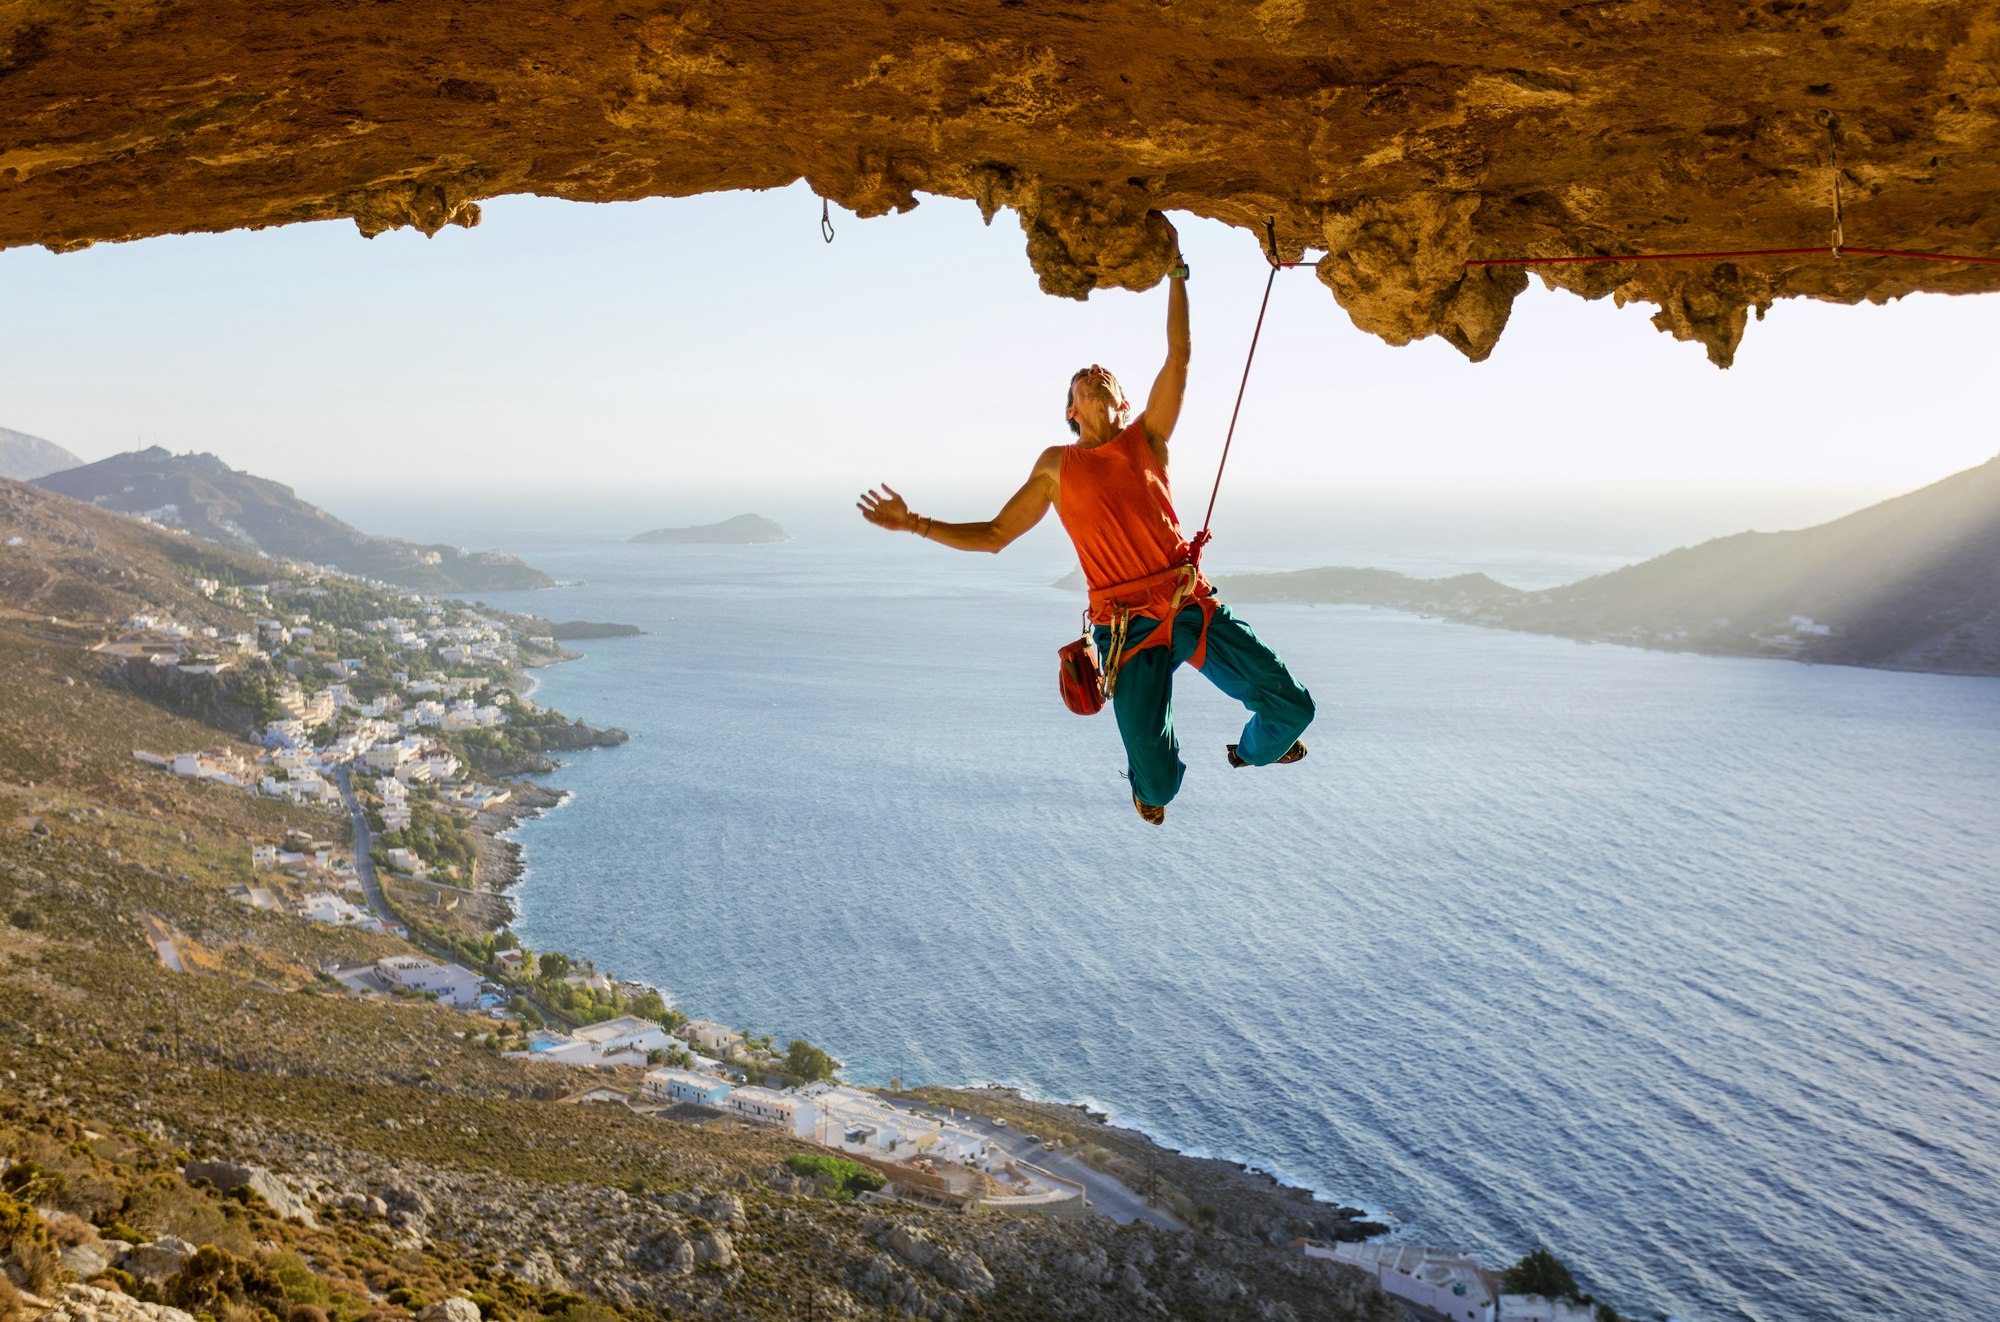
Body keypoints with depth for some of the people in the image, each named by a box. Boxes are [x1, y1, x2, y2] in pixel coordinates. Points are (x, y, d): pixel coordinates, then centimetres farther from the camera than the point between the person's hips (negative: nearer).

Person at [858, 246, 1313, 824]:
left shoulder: (1146, 439, 12)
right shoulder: (1057, 466, 13)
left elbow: (1179, 355, 3)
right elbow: (994, 535, 17)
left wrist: (1177, 273, 3)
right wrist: (915, 524, 11)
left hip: (1195, 608, 2)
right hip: (1130, 629, -1)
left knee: (1291, 705, -1)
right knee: (1153, 773, -12)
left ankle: (1252, 751, 36)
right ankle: (1154, 787, 29)